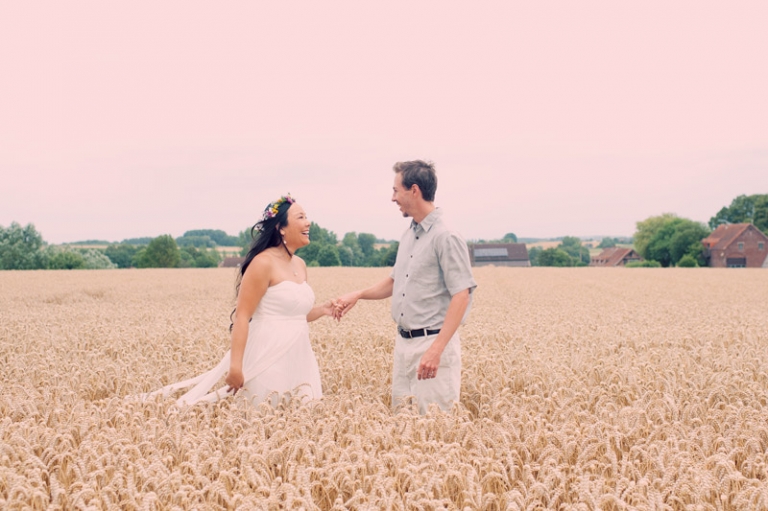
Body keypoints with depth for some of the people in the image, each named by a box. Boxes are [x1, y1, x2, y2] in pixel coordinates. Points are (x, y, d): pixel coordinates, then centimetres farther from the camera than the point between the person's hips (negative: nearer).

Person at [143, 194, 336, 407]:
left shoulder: (300, 264, 12)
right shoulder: (264, 262, -13)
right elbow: (242, 317, -17)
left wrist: (321, 310, 2)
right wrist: (236, 365, -25)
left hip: (297, 357, 8)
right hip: (268, 357, -8)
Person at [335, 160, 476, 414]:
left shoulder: (446, 237, -15)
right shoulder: (409, 236, 13)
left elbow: (461, 296, -20)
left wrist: (436, 350, -26)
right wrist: (358, 294, 11)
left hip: (434, 343, -9)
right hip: (404, 342, 9)